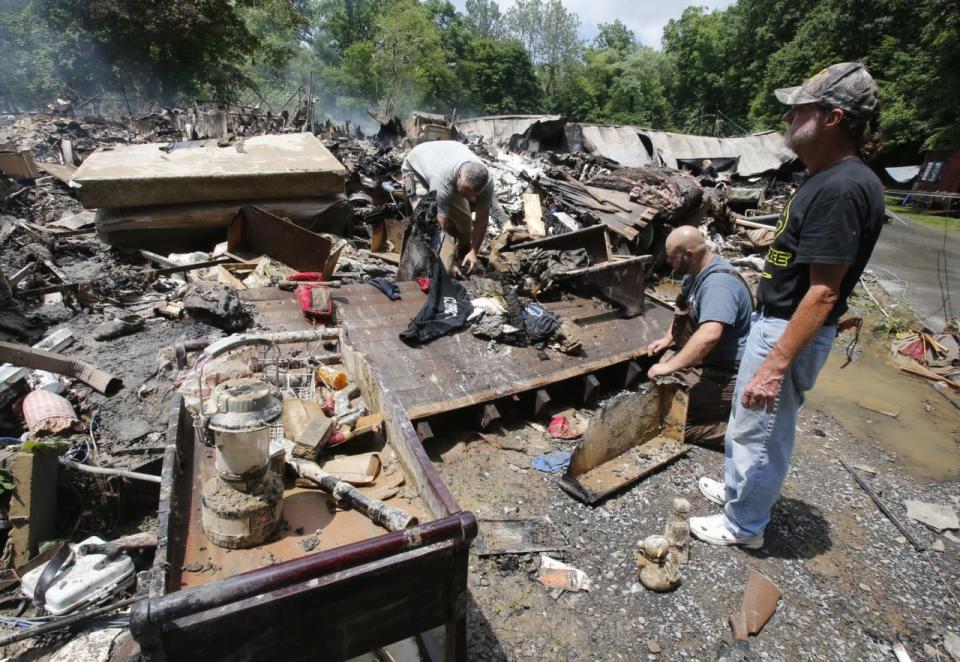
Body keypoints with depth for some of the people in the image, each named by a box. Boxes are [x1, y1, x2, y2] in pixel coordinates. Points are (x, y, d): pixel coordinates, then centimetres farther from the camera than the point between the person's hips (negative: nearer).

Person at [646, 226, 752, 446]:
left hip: (724, 374, -10)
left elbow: (709, 335, -41)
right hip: (705, 362, 10)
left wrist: (670, 366, -34)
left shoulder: (718, 283, -26)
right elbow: (685, 310, 25)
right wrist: (667, 339, 12)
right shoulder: (696, 272, 6)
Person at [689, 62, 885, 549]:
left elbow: (823, 292, -25)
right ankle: (736, 489, 45)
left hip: (791, 332, -10)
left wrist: (775, 366, -26)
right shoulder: (825, 178, 9)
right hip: (772, 320, 10)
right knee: (744, 421, 24)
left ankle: (743, 526, 27)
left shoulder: (843, 188, -23)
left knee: (762, 433, 6)